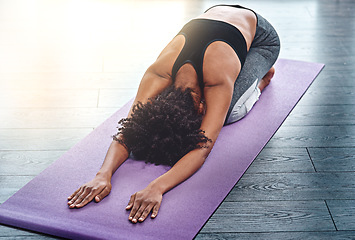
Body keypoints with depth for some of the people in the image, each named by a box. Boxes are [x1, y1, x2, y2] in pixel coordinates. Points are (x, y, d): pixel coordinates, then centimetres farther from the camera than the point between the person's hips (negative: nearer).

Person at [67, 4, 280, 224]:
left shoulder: (219, 81, -46)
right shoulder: (158, 74, -36)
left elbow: (202, 149, -53)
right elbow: (128, 131, -40)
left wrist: (157, 188, -67)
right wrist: (103, 175, -59)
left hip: (261, 38, -4)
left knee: (229, 113, -20)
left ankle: (262, 79, 11)